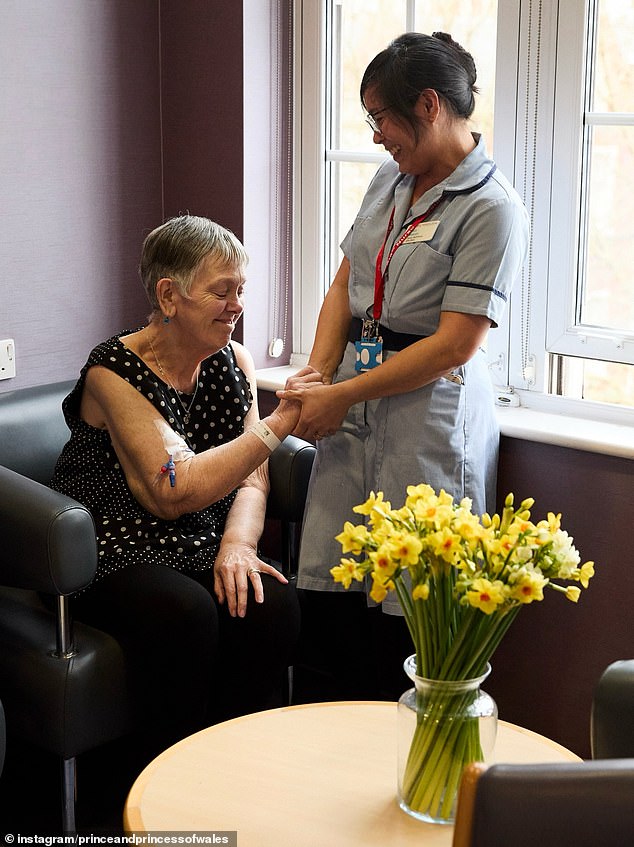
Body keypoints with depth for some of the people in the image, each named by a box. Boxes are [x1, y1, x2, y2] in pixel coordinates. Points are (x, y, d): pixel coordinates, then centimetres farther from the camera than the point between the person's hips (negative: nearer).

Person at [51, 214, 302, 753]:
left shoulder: (234, 362, 5)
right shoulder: (116, 373, -14)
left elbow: (250, 478, 2)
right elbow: (174, 491, -25)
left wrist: (237, 544, -20)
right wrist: (280, 422, -25)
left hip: (202, 549, 5)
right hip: (114, 552, -5)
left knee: (273, 604, -24)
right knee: (184, 613, -34)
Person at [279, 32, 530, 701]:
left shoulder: (491, 208, -11)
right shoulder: (389, 182, 12)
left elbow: (454, 346, -15)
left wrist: (341, 395, -12)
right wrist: (317, 374, -3)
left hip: (430, 419, -7)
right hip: (353, 417, 7)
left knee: (407, 619, -4)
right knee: (326, 605, 6)